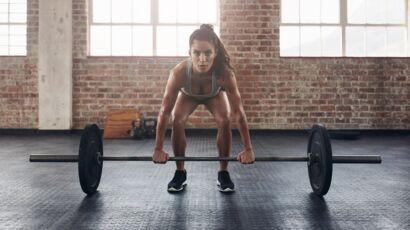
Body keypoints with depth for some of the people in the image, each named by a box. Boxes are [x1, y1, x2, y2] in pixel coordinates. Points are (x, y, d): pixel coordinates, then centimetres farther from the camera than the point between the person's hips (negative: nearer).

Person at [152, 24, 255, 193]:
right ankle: (180, 173, -3)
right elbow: (165, 111, -35)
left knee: (224, 121, -23)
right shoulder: (179, 72, -43)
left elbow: (238, 112, -36)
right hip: (188, 95, 0)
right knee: (177, 121, -22)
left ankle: (223, 173, -5)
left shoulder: (225, 73, -44)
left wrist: (248, 149, -34)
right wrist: (158, 149, -32)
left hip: (215, 94, 0)